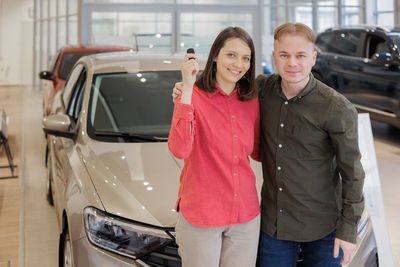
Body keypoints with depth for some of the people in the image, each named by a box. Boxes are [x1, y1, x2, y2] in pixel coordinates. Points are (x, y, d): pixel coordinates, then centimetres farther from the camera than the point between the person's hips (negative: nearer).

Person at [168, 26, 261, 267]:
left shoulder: (252, 102, 5)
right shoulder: (194, 95, -9)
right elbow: (179, 149, -24)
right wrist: (187, 89, -25)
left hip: (246, 216, 4)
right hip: (200, 215, -4)